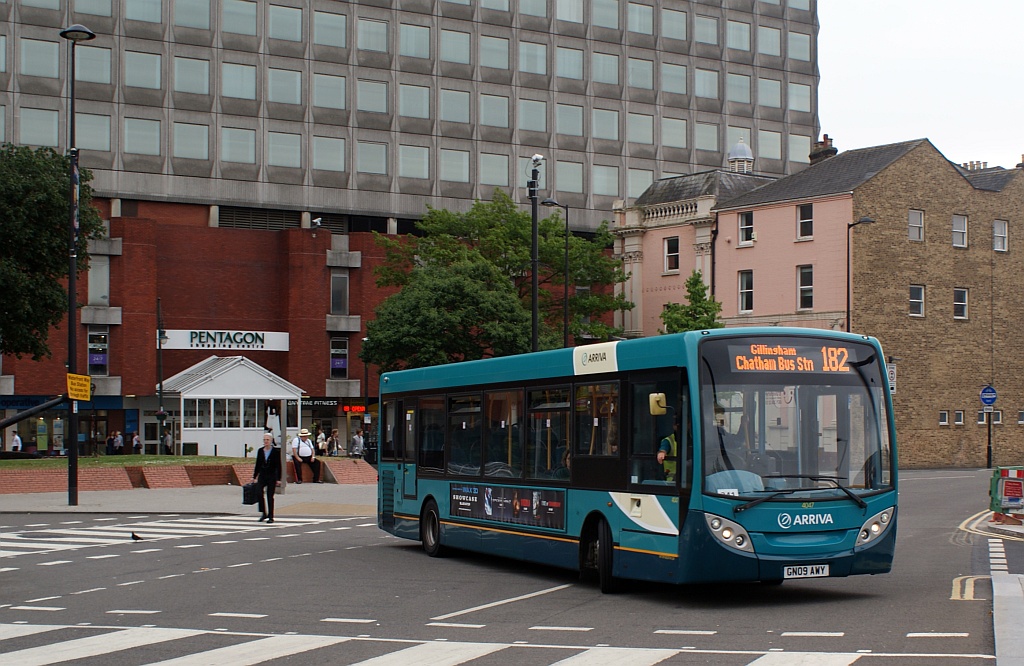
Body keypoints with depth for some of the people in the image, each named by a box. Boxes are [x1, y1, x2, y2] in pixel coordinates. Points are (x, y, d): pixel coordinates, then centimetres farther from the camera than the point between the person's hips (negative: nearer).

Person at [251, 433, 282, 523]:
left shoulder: (276, 451, -3)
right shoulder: (260, 451, 8)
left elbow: (278, 466, -3)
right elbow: (257, 465, 14)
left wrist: (278, 479, -6)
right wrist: (254, 477, 12)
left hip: (272, 476, -3)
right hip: (262, 476, 3)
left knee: (270, 496, -2)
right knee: (259, 493, -13)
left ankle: (271, 516, 6)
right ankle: (263, 513, 1)